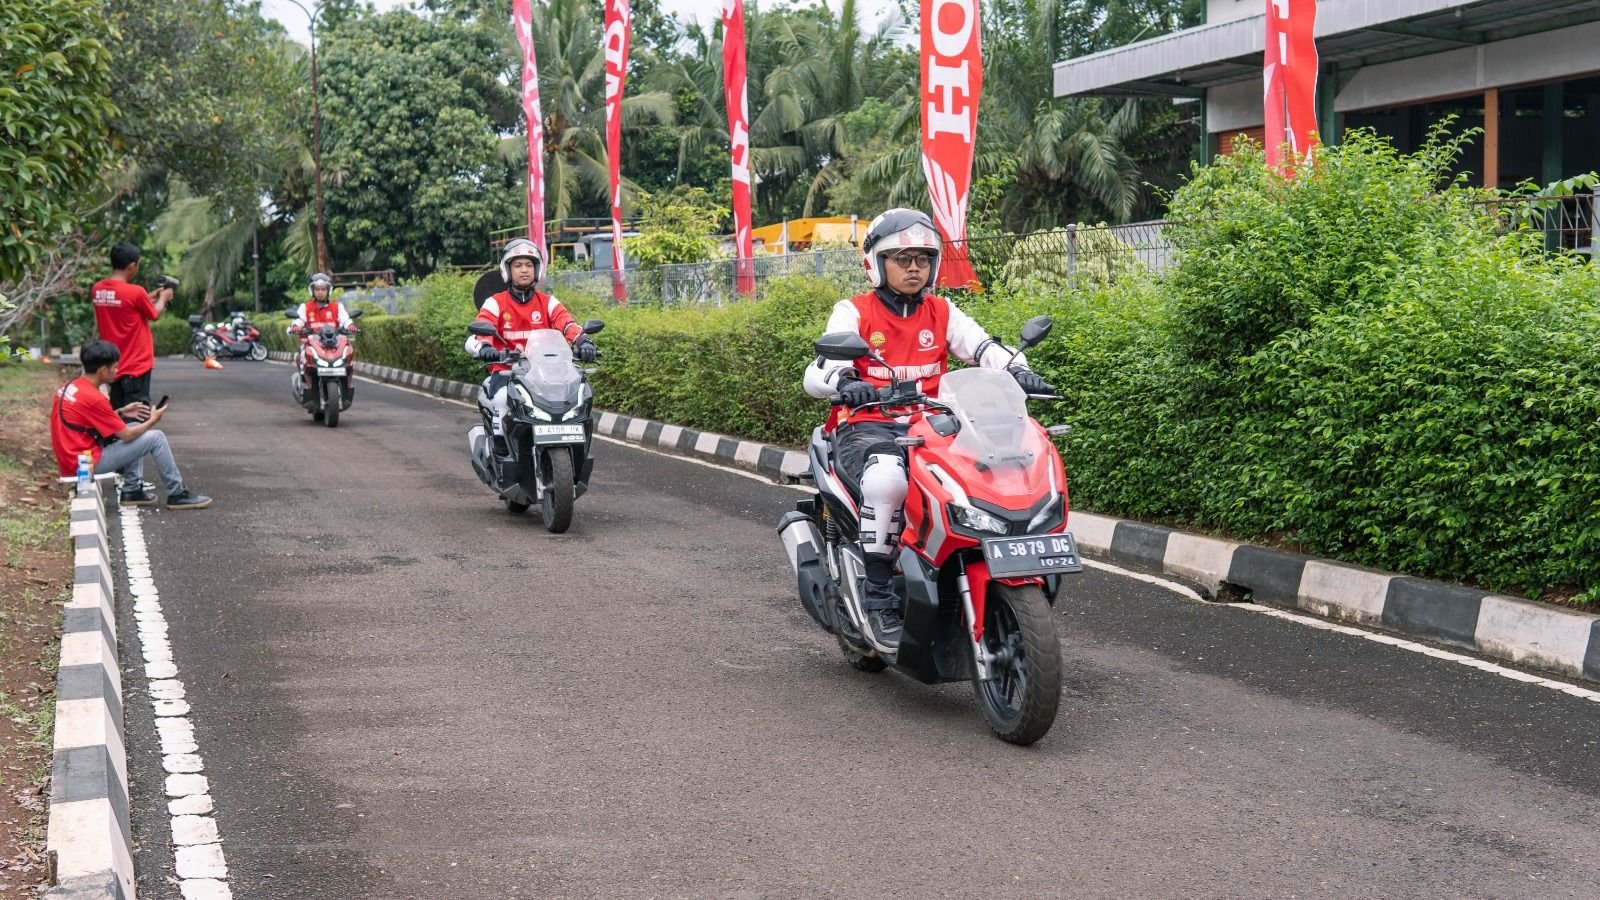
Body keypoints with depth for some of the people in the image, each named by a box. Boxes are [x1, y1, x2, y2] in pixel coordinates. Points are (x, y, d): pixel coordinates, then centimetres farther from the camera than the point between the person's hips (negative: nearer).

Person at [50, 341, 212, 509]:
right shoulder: (93, 398, -21)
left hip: (73, 457, 9)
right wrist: (152, 421, 2)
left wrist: (121, 412, 13)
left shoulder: (71, 387, 6)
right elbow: (126, 435, -14)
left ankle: (132, 491, 19)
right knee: (156, 438, -7)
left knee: (135, 427, 21)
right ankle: (177, 494, 5)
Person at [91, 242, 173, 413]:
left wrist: (149, 298, 23)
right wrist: (163, 298, 18)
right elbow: (154, 315, 0)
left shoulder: (97, 289, 3)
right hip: (136, 366, -7)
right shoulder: (135, 292, -17)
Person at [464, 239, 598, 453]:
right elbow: (474, 337, -9)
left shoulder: (548, 302, 11)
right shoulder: (495, 303, 4)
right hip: (505, 371, -2)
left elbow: (568, 324, -6)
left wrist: (583, 342, -29)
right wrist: (484, 348, -34)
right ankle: (500, 451, -23)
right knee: (504, 398, -34)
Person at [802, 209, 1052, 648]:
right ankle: (879, 596, -25)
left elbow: (983, 346, 2)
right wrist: (845, 382, -31)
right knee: (886, 479, -38)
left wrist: (1017, 369, -20)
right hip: (869, 425, -4)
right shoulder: (854, 313, 5)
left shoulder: (942, 313, 16)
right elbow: (818, 372, -7)